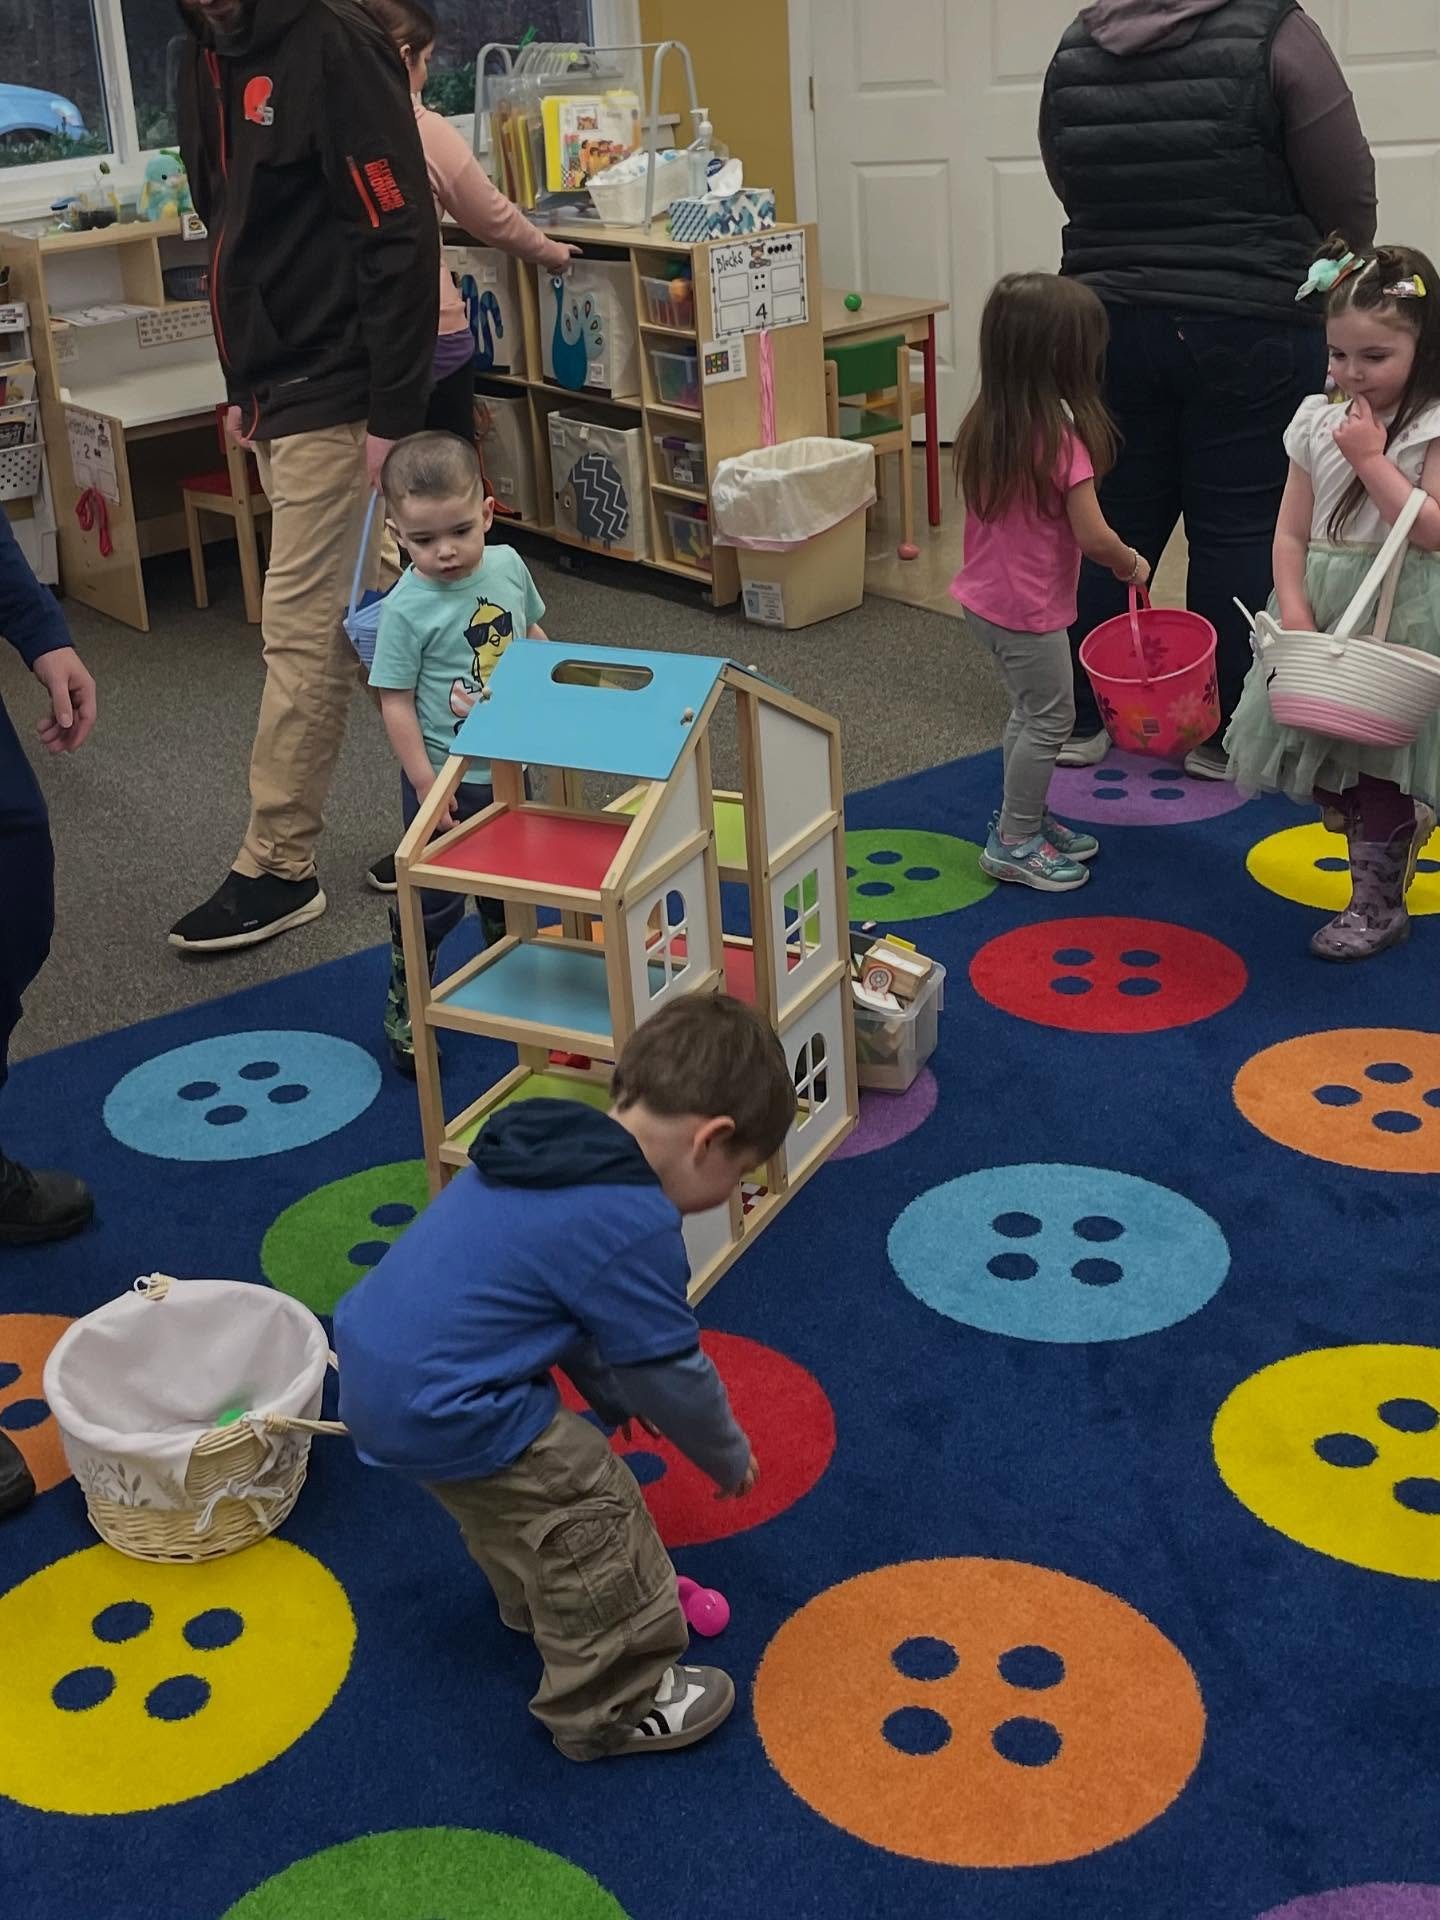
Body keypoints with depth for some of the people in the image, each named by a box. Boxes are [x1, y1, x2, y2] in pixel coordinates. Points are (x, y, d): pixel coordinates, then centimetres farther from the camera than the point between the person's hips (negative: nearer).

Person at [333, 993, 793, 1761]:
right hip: (441, 1411, -10)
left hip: (378, 1371, 10)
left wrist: (616, 1397, 29)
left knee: (512, 1499, 33)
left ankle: (536, 1602, 57)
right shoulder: (633, 1224, -21)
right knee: (592, 1518, 7)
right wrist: (731, 1458, 10)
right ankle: (616, 1706, 25)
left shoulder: (552, 1144, 6)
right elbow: (671, 1374, -9)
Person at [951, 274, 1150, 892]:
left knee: (1030, 712, 22)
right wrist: (1130, 564, -1)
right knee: (1049, 720, 6)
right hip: (1030, 609, -8)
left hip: (985, 596, 8)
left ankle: (1024, 819, 34)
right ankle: (1014, 843, 13)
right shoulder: (1063, 438, -22)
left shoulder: (982, 427, 0)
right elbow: (1092, 537, -21)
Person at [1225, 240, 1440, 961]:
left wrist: (1371, 460, -20)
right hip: (1323, 608, 6)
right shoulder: (1318, 422, 5)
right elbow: (1291, 531, 3)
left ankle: (1378, 902, 15)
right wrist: (1294, 610, -11)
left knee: (1380, 759, 1)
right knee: (1324, 764, 11)